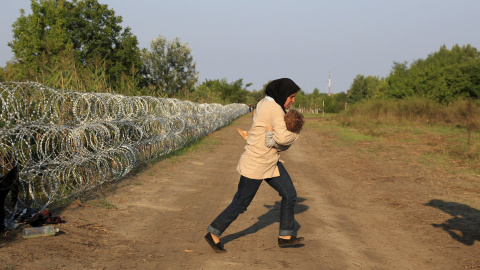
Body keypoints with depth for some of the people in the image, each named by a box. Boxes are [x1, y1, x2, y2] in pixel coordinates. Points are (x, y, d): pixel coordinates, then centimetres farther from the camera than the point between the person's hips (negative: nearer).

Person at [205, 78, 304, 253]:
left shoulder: (265, 104, 9)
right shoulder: (274, 109, -20)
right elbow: (283, 138, -28)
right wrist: (295, 135, -7)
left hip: (271, 163, 10)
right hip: (255, 164, -10)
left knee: (289, 194, 7)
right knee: (240, 204, 1)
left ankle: (285, 236, 16)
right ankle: (213, 234, 16)